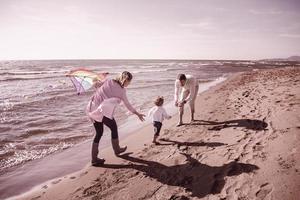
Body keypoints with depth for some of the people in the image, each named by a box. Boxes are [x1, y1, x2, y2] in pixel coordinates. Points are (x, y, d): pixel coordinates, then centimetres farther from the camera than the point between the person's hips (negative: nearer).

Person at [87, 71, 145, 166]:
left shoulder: (108, 81, 10)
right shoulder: (122, 90, 0)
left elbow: (96, 85, 15)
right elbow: (128, 105, 8)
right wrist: (138, 114, 20)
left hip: (92, 108, 6)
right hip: (102, 111, -6)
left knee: (99, 132, 17)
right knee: (114, 128, 18)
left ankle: (94, 159, 21)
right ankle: (117, 150, 36)